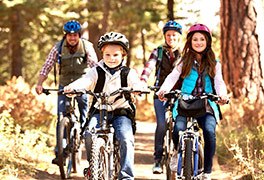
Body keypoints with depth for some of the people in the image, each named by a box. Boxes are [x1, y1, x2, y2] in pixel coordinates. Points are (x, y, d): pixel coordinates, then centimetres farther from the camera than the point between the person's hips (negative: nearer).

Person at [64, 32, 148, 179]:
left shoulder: (128, 73, 5)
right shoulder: (97, 72, 6)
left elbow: (137, 83, -13)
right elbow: (86, 81, -12)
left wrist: (139, 88, -40)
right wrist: (72, 87, -35)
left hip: (122, 112, -1)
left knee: (126, 139, -24)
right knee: (89, 133, -25)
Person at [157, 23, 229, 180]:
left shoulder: (214, 64, 15)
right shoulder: (185, 62, 14)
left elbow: (219, 82, 1)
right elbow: (172, 77, 1)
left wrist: (222, 95, -22)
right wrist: (163, 90, -21)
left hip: (206, 106, 0)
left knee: (209, 131, -30)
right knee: (178, 128, -29)